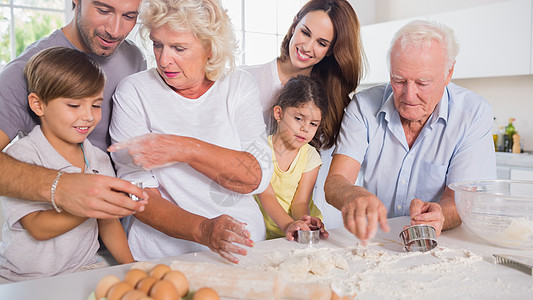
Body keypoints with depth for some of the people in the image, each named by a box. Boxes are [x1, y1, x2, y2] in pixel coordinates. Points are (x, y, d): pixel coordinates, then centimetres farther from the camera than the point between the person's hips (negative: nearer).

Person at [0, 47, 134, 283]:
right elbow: (38, 228, -19)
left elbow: (108, 223, 9)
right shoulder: (21, 155, -11)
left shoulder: (99, 160, 6)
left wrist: (131, 267, -3)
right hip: (21, 279, -4)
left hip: (82, 271, 4)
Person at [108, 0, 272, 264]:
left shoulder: (239, 85, 3)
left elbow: (257, 178, -8)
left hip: (241, 247, 2)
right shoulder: (134, 91, -2)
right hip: (161, 250, -1)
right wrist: (201, 229, -24)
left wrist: (186, 149, -20)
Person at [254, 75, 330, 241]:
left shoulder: (311, 156, 2)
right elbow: (266, 196, -17)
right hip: (266, 236, -1)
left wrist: (304, 219, -29)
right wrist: (287, 225, -34)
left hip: (304, 232, 1)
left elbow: (300, 202, -5)